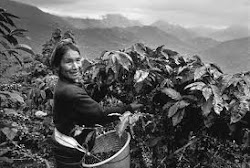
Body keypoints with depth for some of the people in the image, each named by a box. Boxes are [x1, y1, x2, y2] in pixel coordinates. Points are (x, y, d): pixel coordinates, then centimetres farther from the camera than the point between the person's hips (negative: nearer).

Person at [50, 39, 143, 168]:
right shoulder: (69, 92, -32)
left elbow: (92, 100, 4)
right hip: (70, 154, -9)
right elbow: (101, 114, -30)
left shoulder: (72, 83, -2)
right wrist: (129, 108, -22)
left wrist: (107, 82, -4)